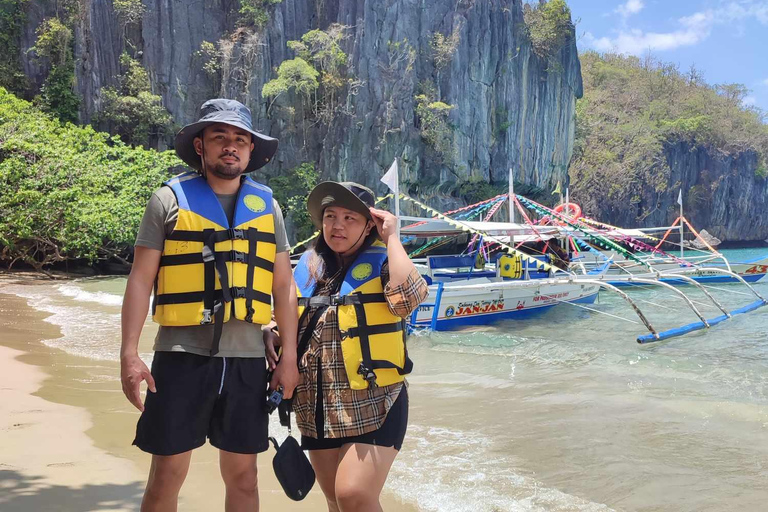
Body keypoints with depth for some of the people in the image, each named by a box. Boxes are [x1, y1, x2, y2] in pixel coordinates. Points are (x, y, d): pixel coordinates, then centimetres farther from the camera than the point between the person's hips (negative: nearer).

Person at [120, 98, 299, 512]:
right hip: (182, 355, -2)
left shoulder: (267, 206, 9)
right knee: (166, 475, 4)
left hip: (246, 358, 3)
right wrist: (129, 354, -9)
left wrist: (289, 357, 5)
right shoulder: (170, 199, 1)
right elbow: (141, 280, -2)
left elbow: (283, 287, 10)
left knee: (242, 475, 10)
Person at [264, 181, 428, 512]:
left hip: (372, 404, -6)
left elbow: (408, 297, -27)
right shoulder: (306, 267, 9)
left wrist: (391, 237, -17)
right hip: (317, 407, 6)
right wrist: (270, 336, 0)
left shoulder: (381, 262, -5)